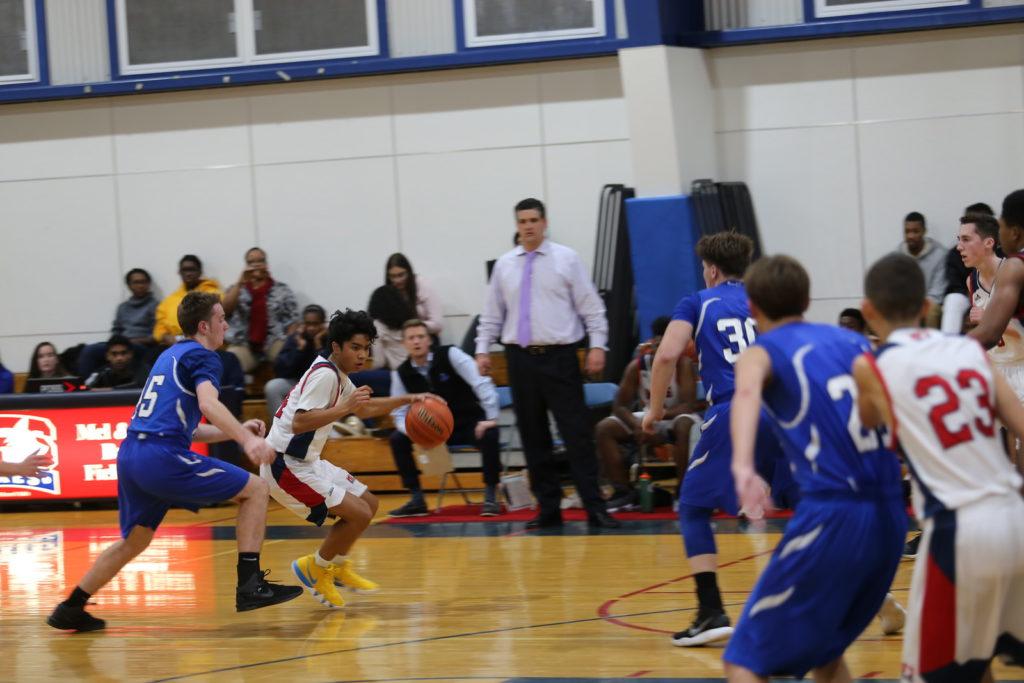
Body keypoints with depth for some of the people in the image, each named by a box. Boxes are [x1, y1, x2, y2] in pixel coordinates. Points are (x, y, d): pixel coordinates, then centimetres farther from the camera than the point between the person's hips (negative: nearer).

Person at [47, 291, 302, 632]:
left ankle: (70, 609, 25)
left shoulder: (171, 355, 28)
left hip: (130, 454, 9)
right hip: (163, 456, -9)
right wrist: (246, 440, -32)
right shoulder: (202, 356, 1)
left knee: (135, 540, 24)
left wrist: (238, 430, 28)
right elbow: (208, 403, -20)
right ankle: (250, 584, -8)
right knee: (254, 489, -1)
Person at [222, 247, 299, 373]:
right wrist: (240, 283, -10)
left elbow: (292, 320, 8)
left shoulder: (282, 290, 13)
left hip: (274, 343, 0)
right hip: (244, 346, 0)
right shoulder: (236, 289, 16)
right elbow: (225, 309, -4)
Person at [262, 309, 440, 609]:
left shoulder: (338, 376, 12)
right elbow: (299, 423, -31)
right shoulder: (324, 375, -19)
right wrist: (344, 408, -34)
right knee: (358, 514, -16)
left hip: (305, 461, 10)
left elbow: (364, 409, 32)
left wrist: (406, 399, 23)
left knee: (369, 503, 16)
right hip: (286, 465, -10)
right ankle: (315, 569, 2)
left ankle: (337, 566, 29)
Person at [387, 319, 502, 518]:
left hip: (470, 424, -4)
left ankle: (490, 496, -20)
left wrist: (491, 418, -29)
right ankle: (417, 499, -8)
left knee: (489, 435, -35)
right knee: (397, 439, -16)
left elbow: (481, 382, -21)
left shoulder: (450, 355, -15)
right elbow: (399, 413, -2)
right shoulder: (401, 374, -5)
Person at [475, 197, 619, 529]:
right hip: (521, 358, 3)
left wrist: (597, 345, -9)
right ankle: (548, 508, 14)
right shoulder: (504, 265, 10)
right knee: (533, 437, 6)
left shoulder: (566, 259, 1)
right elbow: (492, 313, 15)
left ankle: (595, 507, -5)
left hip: (559, 356, -3)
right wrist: (483, 348, 5)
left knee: (577, 434, -7)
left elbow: (591, 306, -1)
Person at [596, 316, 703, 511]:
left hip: (675, 417, -4)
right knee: (604, 428, -15)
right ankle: (623, 491, -11)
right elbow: (619, 406, -9)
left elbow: (689, 406, -25)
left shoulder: (683, 364, -19)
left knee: (686, 425, -40)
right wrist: (637, 425, -28)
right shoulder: (636, 366, -10)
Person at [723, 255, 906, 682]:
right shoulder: (855, 343, 19)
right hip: (889, 518, 6)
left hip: (831, 517, -6)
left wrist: (742, 466, -37)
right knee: (823, 648, 27)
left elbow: (747, 393, -21)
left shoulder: (761, 353, 3)